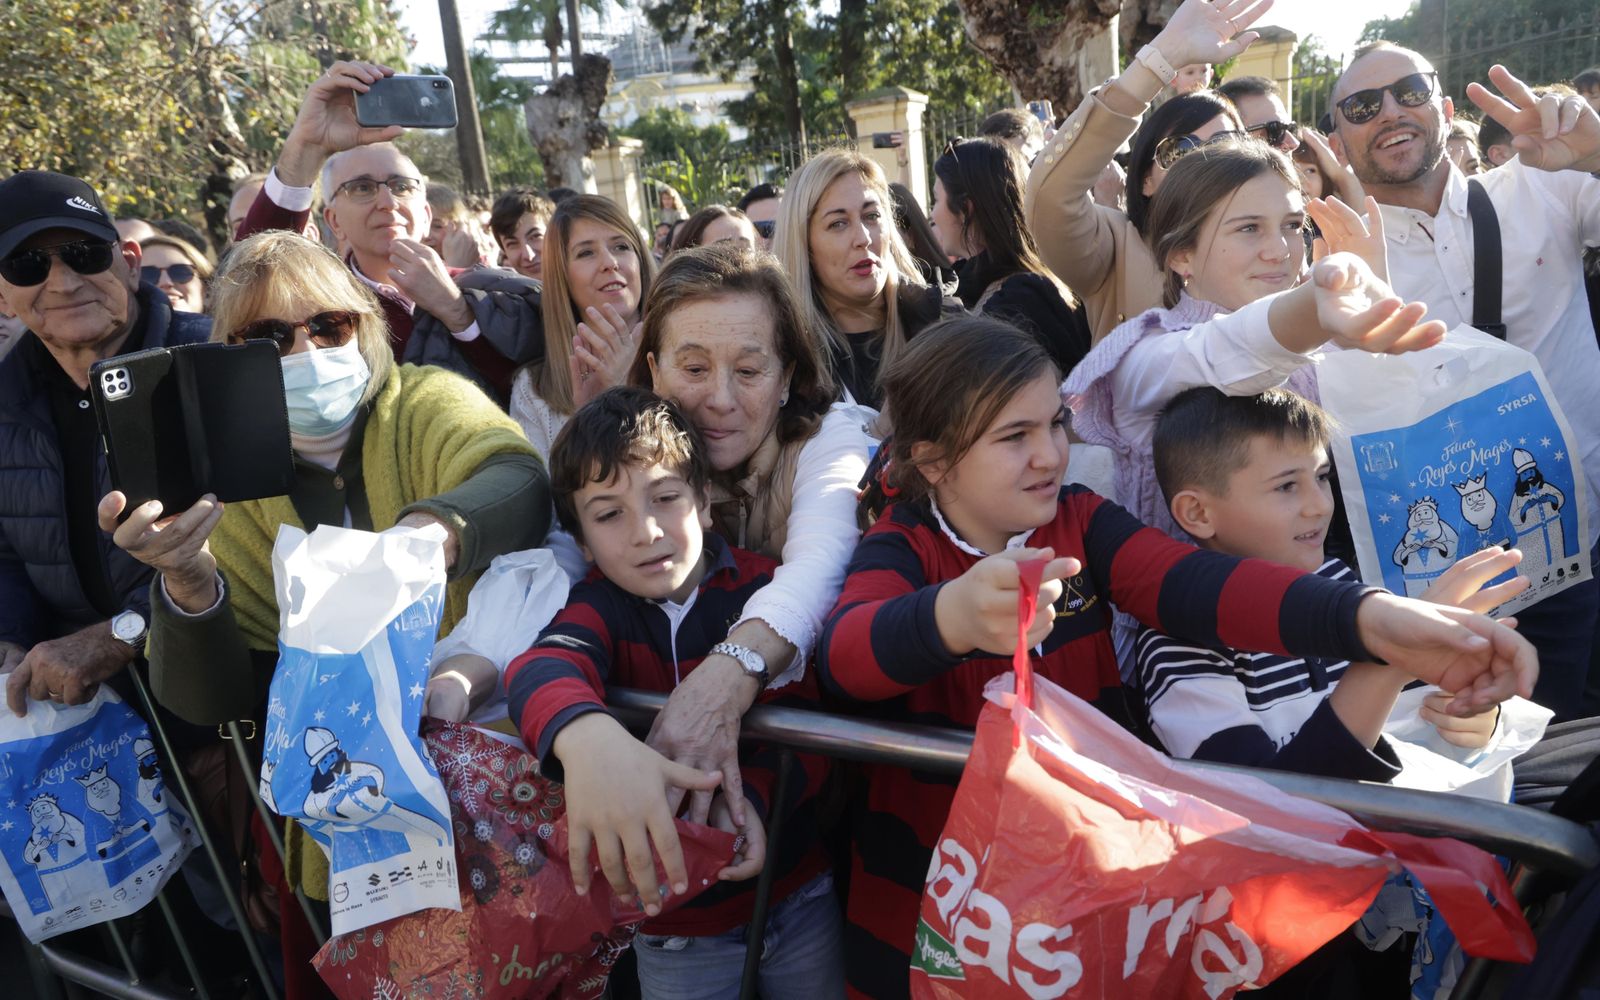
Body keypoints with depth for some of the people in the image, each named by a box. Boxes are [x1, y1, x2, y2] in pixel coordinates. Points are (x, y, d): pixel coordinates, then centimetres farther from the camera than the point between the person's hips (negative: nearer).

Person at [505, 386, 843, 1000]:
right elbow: (542, 666, -32)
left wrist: (751, 795, -35)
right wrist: (587, 737, -55)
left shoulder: (764, 588, -9)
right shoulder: (599, 606, -10)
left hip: (801, 896, 1)